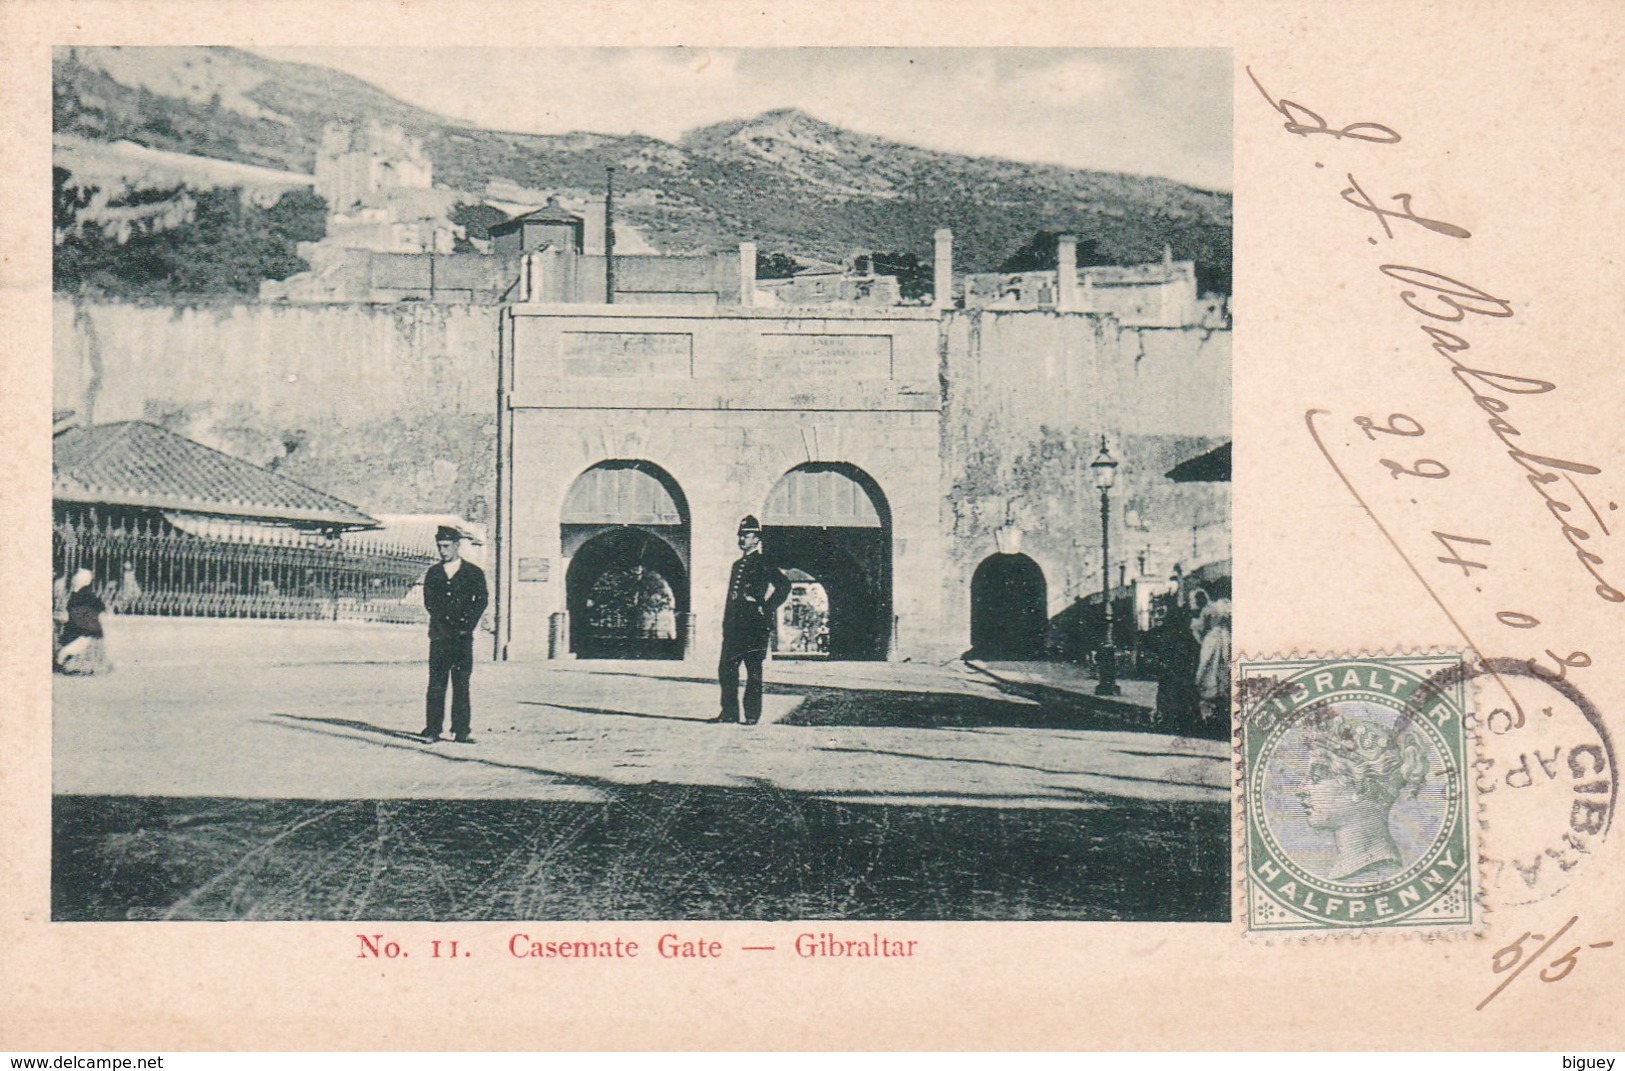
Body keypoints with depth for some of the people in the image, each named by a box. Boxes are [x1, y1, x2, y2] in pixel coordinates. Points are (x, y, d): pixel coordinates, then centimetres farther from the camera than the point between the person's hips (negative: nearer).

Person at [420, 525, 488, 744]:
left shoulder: (474, 573, 8)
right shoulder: (433, 573, 14)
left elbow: (482, 600, 2)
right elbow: (429, 601, 7)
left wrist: (467, 625, -9)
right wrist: (443, 624, -6)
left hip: (463, 636, -1)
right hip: (439, 635, 1)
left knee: (461, 683, -2)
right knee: (436, 683, -3)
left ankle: (461, 730, 0)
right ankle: (432, 729, -3)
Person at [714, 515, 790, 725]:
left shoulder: (763, 563, -2)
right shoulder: (738, 565, 21)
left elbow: (784, 585, -11)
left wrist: (768, 608, -11)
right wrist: (726, 624, 18)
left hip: (754, 624, -8)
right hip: (734, 625, 8)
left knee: (754, 672, -4)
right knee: (726, 669, 3)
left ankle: (752, 714, -1)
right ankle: (729, 713, 7)